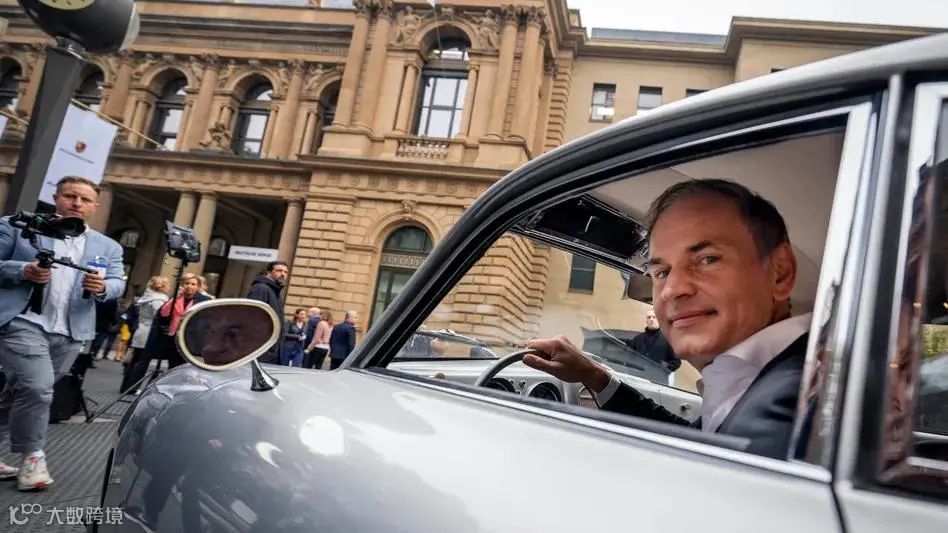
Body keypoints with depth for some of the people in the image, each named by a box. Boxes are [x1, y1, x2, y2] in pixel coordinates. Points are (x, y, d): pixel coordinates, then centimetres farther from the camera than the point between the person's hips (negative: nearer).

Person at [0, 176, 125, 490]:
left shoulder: (108, 247, 16)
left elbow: (118, 284, 6)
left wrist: (102, 287, -16)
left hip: (70, 333, 4)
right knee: (36, 389, -16)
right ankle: (32, 456, -1)